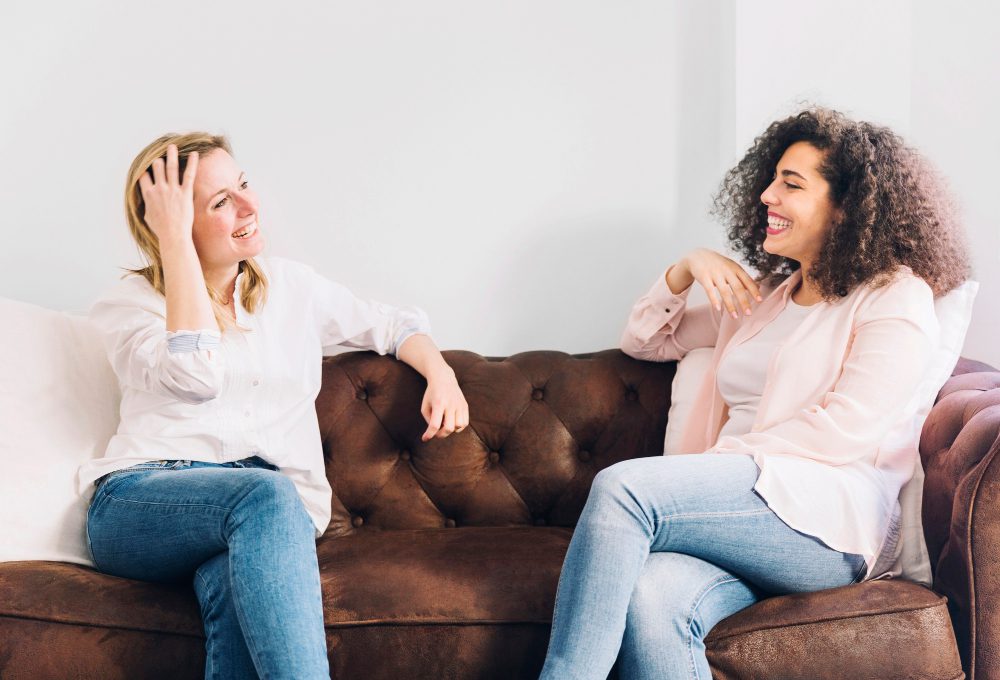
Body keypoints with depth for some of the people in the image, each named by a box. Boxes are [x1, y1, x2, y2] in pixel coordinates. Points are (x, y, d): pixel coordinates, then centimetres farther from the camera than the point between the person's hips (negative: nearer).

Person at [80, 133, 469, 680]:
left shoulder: (291, 286, 20)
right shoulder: (129, 302, 8)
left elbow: (392, 326, 30)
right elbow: (196, 377, -13)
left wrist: (440, 373, 7)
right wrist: (175, 241, -9)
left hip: (265, 509, 3)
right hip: (141, 502, -2)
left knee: (237, 587, -37)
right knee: (264, 493, -38)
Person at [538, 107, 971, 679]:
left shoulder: (896, 295, 7)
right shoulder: (761, 295, 29)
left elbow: (847, 429, -7)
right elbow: (644, 341, 36)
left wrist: (721, 459, -8)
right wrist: (688, 269, 17)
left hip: (830, 517, -5)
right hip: (740, 513, 6)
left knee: (623, 487, -31)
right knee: (649, 597, -33)